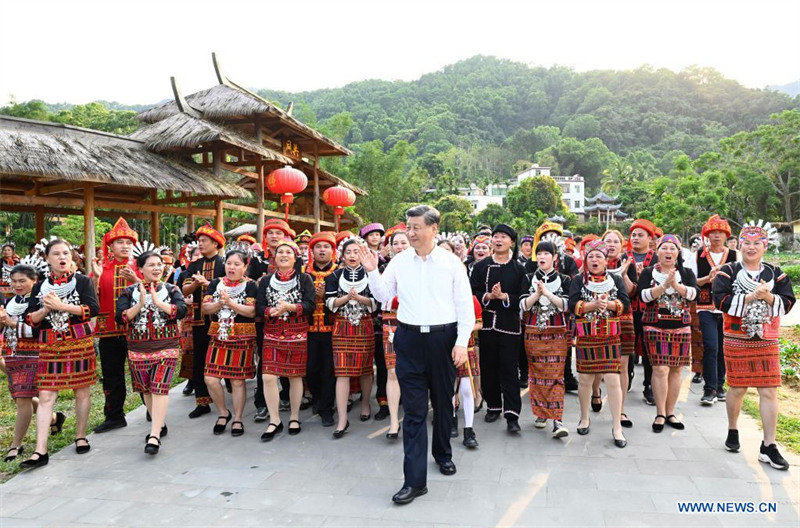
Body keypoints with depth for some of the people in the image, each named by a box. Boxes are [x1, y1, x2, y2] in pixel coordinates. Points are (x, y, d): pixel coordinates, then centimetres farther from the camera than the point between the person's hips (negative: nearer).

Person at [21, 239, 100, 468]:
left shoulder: (83, 281, 3)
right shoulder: (40, 287, 11)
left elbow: (93, 308, -11)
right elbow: (29, 319, 7)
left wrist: (61, 306, -14)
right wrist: (45, 309, -12)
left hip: (80, 342, -2)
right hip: (50, 345, 2)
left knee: (81, 390, 7)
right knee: (46, 396, -4)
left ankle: (81, 437, 24)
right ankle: (40, 451, -3)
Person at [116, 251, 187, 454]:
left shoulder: (171, 290, 5)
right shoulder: (129, 292, 7)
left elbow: (181, 311, -11)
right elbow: (120, 318, -4)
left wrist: (157, 301, -18)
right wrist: (140, 305, -17)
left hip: (166, 347, -3)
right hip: (138, 349, 3)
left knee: (160, 388, -12)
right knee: (146, 390, 12)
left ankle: (155, 436, -13)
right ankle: (160, 424, 32)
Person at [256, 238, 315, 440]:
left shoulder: (304, 279, 4)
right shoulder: (266, 281, 11)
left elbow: (310, 305, -5)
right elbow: (259, 306, 5)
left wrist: (290, 307, -19)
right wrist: (272, 311, -16)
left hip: (297, 334, -1)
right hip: (272, 334, 2)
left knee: (295, 376, 5)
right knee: (268, 376, -8)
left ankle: (294, 418, 21)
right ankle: (274, 421, 4)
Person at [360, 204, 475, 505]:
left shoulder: (452, 262, 0)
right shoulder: (399, 261, 6)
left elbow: (465, 305, 0)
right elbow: (383, 295, 12)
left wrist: (462, 342, -7)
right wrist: (372, 271, -4)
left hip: (443, 338, 0)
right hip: (409, 339, 1)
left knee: (443, 403, 15)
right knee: (413, 409, -2)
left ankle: (442, 453, 40)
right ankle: (415, 480, 1)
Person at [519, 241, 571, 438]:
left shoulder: (564, 279, 5)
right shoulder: (529, 279, 8)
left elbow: (566, 305, -6)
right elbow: (523, 305, -1)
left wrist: (547, 293, -16)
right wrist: (537, 293, -16)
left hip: (557, 333, -2)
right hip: (533, 332, 2)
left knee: (556, 375, -8)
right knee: (536, 373, 6)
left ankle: (557, 420, -9)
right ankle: (541, 413, 20)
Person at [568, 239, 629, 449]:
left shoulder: (615, 280, 11)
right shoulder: (578, 281, 7)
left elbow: (625, 303, 0)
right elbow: (573, 305, -6)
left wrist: (607, 303, -15)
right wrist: (594, 304, -17)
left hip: (610, 337, 0)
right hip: (586, 337, 0)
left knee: (612, 379, -6)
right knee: (585, 379, 8)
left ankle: (617, 427, 3)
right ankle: (585, 418, 28)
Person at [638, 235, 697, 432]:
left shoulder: (686, 273, 10)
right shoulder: (648, 273, 4)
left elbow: (693, 293, -7)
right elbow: (644, 296, -11)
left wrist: (676, 285, -22)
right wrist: (665, 285, -21)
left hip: (681, 327, 3)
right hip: (656, 327, -3)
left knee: (676, 370, 6)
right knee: (660, 369, -9)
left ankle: (670, 412, 17)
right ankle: (660, 414, 1)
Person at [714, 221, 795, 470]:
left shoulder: (775, 273, 10)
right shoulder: (728, 271, 1)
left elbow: (787, 303, 2)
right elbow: (721, 300, -11)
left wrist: (769, 297, -16)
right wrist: (750, 297, -18)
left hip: (767, 342, 2)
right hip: (736, 340, -2)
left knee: (769, 392, -1)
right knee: (737, 388, 6)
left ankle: (768, 446, 6)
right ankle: (732, 431, 30)